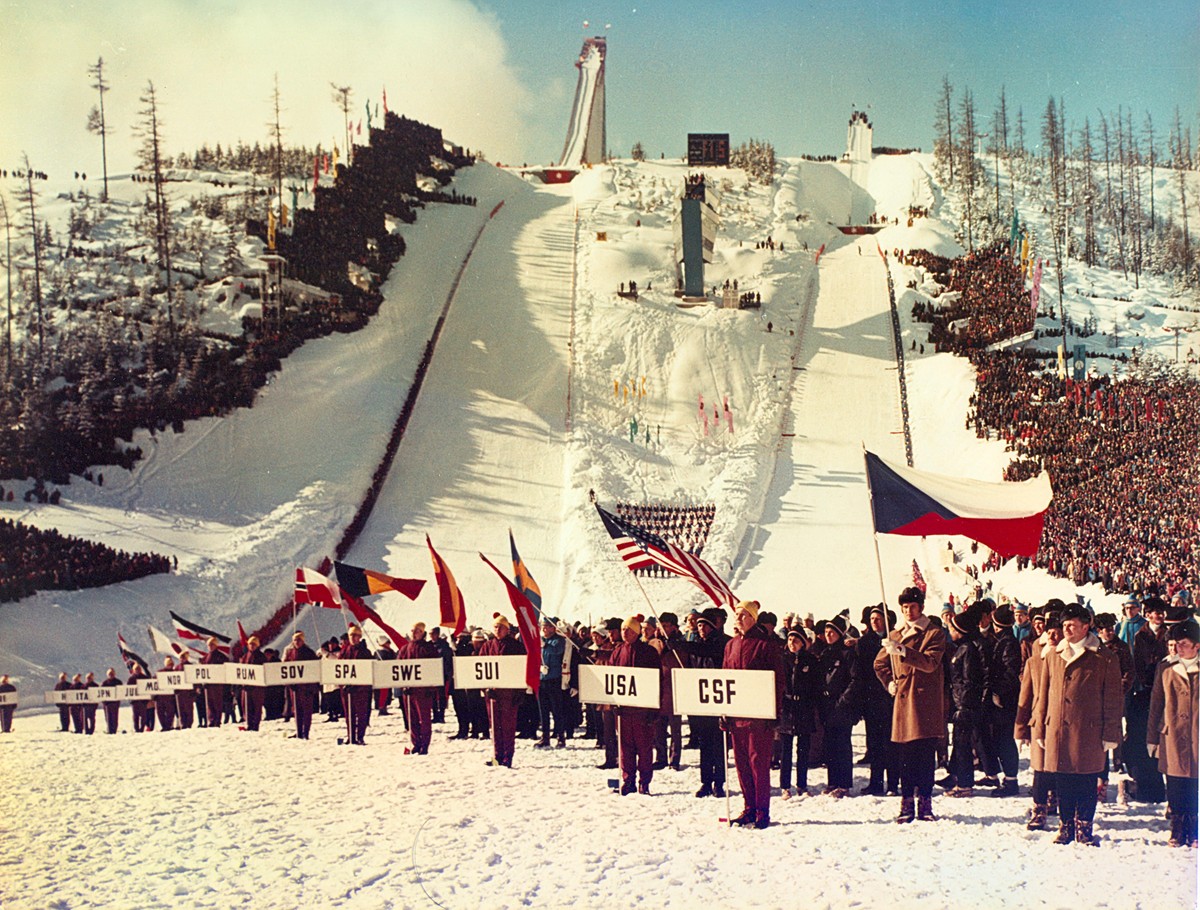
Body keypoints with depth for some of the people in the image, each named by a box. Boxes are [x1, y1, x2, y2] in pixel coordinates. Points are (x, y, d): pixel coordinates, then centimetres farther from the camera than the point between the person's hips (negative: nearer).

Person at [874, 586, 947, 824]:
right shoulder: (895, 636, 16)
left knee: (925, 755, -3)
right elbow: (880, 663, 30)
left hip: (926, 701, -3)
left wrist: (902, 650, -25)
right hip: (903, 700, 3)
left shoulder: (935, 634, 2)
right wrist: (890, 683, 13)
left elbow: (930, 663, -15)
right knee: (905, 757, 3)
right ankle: (907, 804, 7)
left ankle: (925, 804, 2)